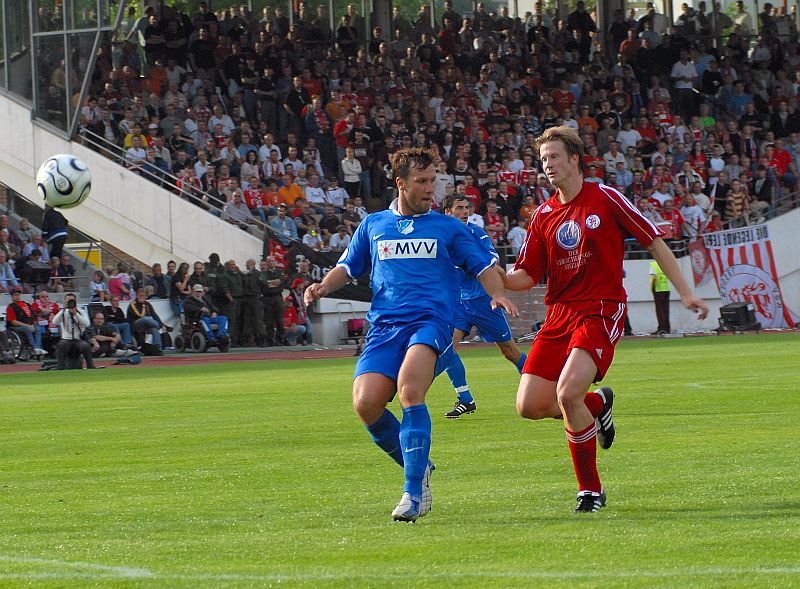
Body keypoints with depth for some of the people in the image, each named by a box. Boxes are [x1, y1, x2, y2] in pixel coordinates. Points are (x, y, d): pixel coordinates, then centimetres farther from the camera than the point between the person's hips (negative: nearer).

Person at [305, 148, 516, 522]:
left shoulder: (448, 228, 15)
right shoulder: (373, 225, 20)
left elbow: (484, 267, 15)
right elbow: (347, 267, 24)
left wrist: (497, 294, -6)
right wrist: (323, 286, 3)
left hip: (432, 323, -3)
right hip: (384, 326, 3)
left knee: (409, 388, -31)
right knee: (366, 403, -19)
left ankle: (415, 491, -27)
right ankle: (418, 466, 8)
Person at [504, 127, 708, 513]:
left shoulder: (605, 198, -3)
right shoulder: (543, 216, 10)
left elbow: (654, 241, 2)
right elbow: (527, 277, 10)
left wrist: (685, 292, -1)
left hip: (601, 311, -6)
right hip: (560, 314, 6)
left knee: (567, 393, -26)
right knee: (529, 405, -6)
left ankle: (590, 489, -9)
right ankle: (597, 404, 25)